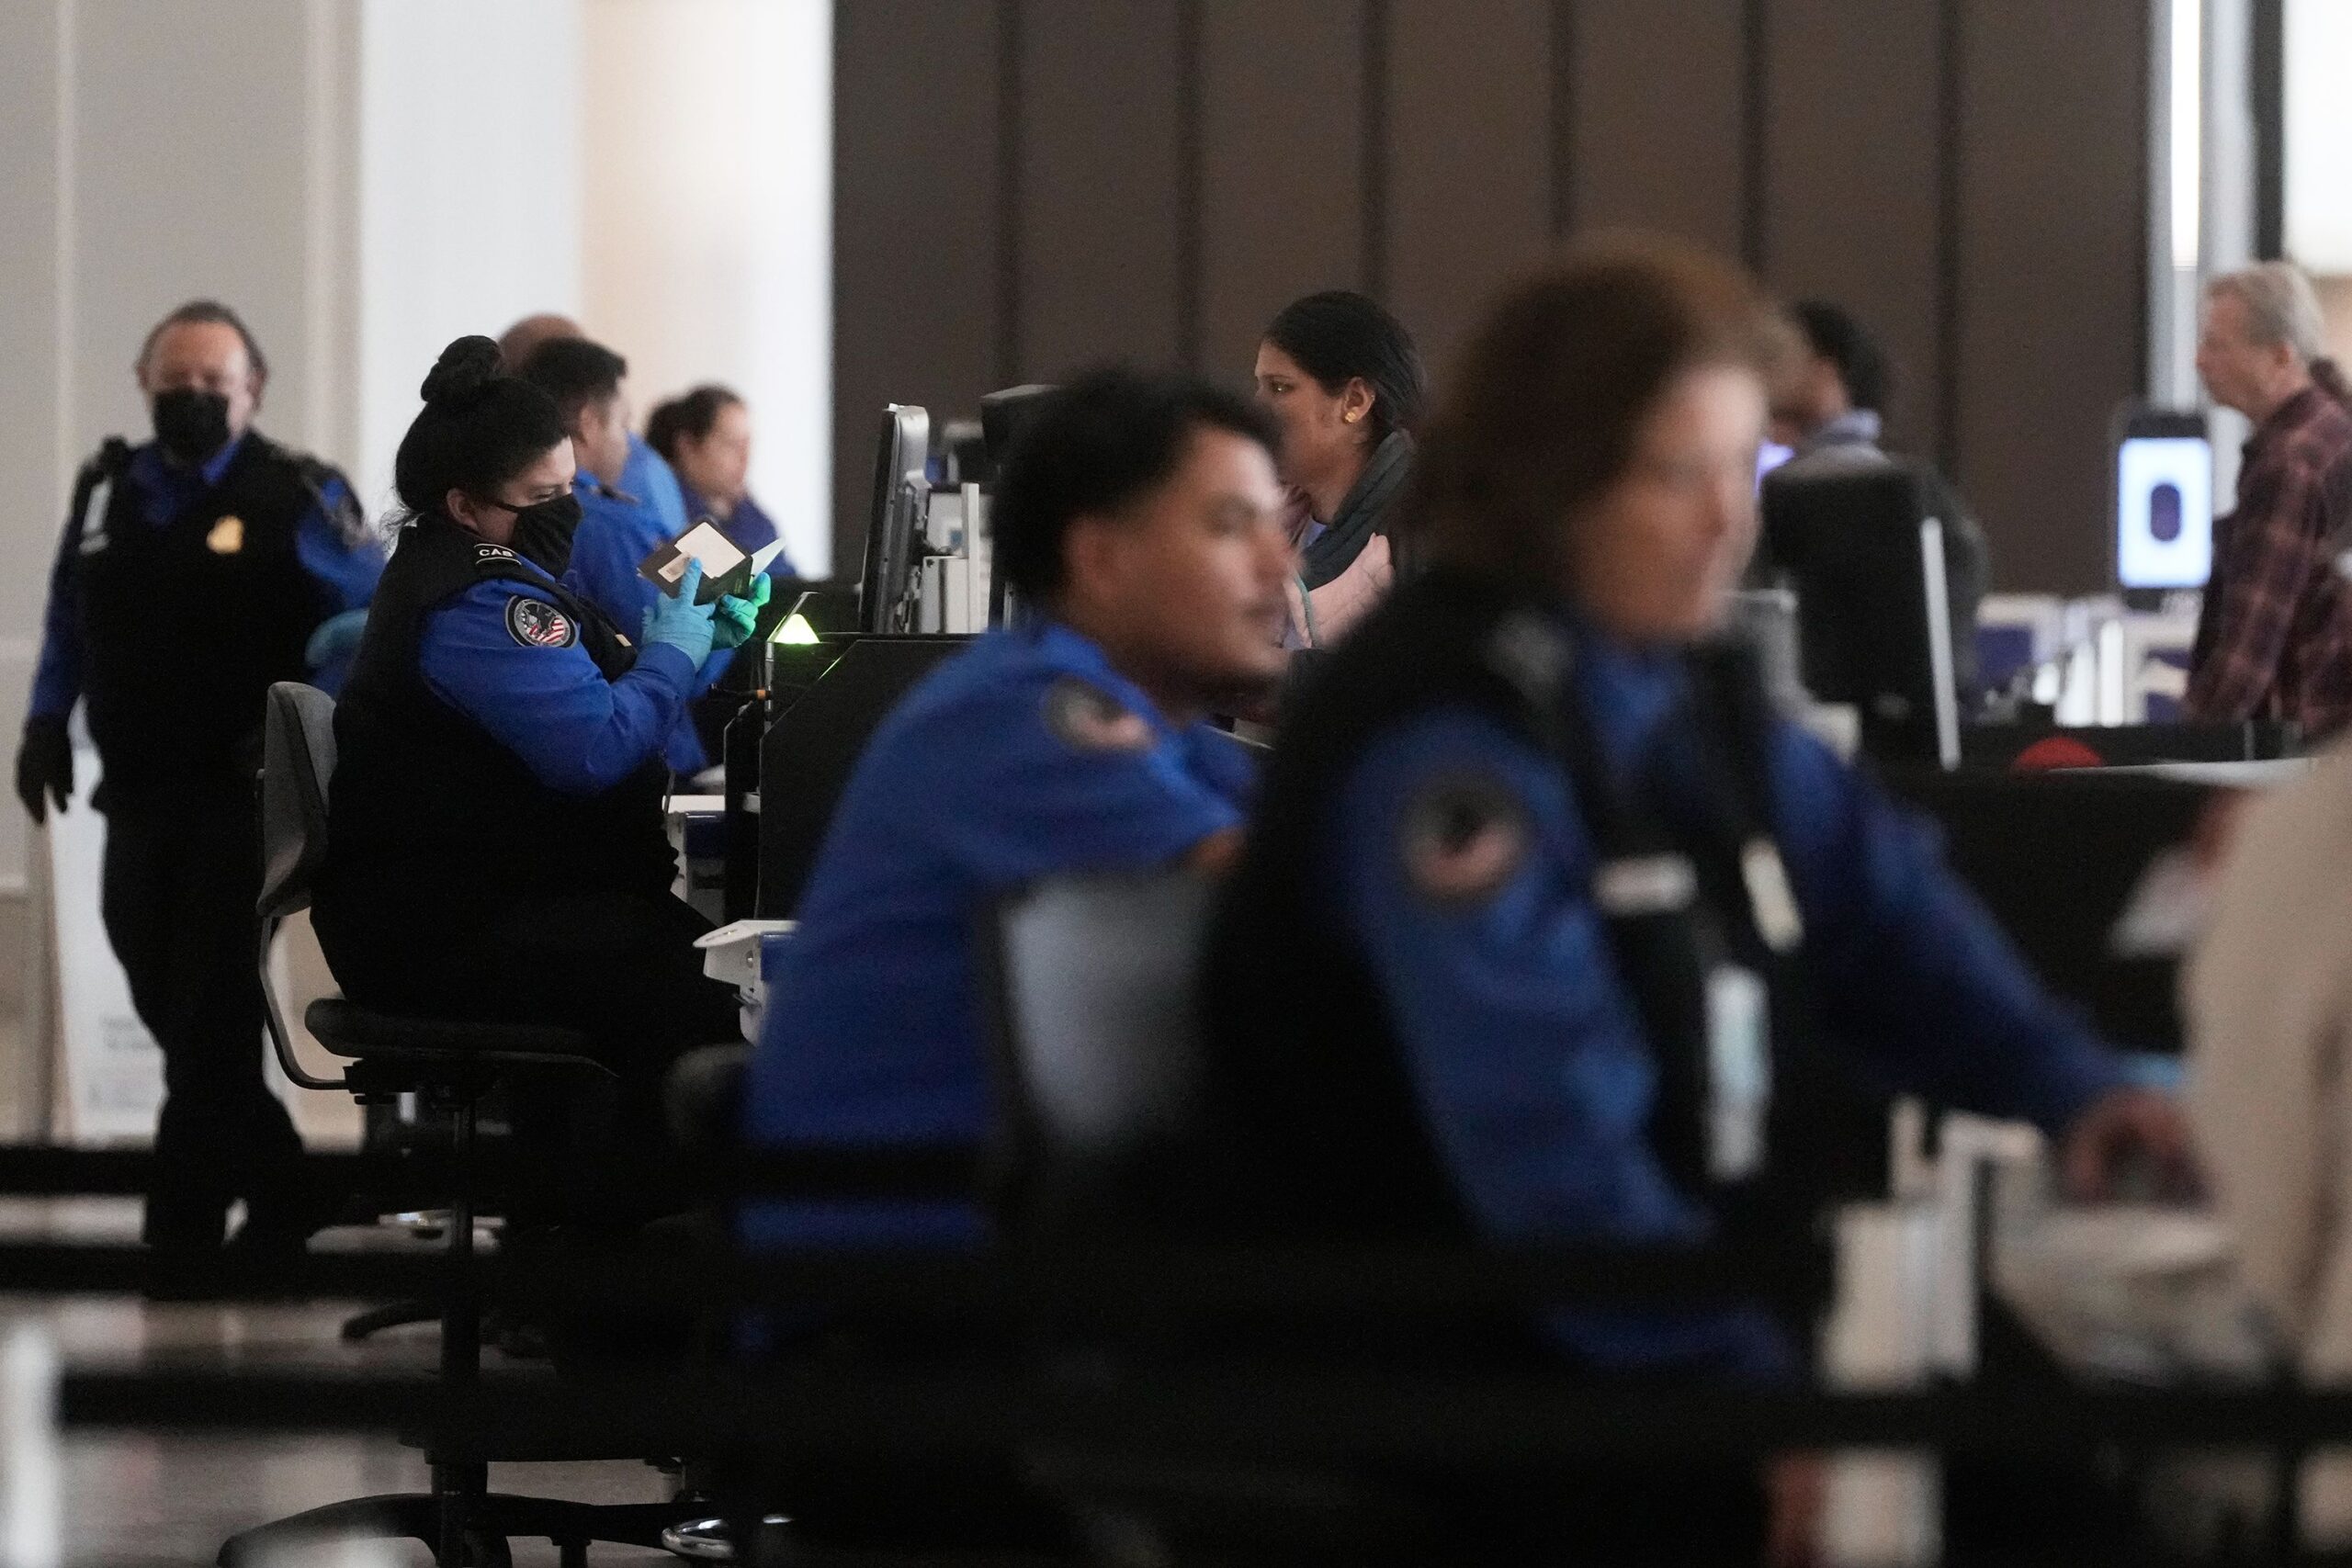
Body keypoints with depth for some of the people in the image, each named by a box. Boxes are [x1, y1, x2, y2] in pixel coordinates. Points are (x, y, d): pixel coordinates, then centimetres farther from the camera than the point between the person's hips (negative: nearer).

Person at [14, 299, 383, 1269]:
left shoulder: (296, 499, -5)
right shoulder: (106, 491, 10)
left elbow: (372, 627, -5)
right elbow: (68, 620, 21)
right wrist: (47, 722, 12)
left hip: (244, 795, -5)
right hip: (139, 792, 5)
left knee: (211, 1009, -4)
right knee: (166, 1001, 9)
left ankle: (183, 1221, 5)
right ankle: (277, 1196, 22)